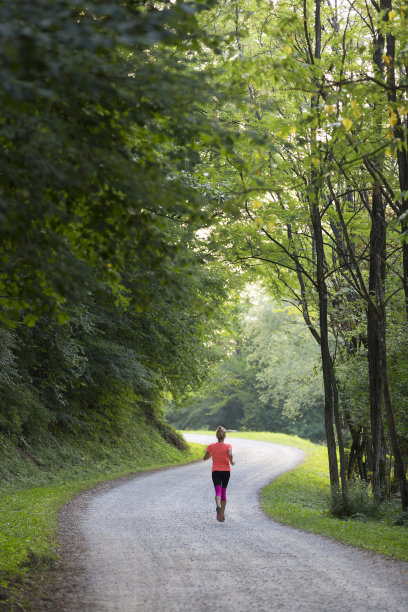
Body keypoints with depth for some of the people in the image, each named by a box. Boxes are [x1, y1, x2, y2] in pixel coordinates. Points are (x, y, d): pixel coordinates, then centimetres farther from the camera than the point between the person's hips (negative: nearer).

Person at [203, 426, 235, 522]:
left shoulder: (211, 446, 1)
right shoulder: (228, 446, -5)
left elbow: (205, 458, 10)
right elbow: (230, 454, -26)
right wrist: (231, 462, -8)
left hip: (216, 472, 0)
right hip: (226, 471, 0)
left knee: (218, 491, -11)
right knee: (223, 492, 15)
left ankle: (218, 506, -44)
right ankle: (222, 515, 21)